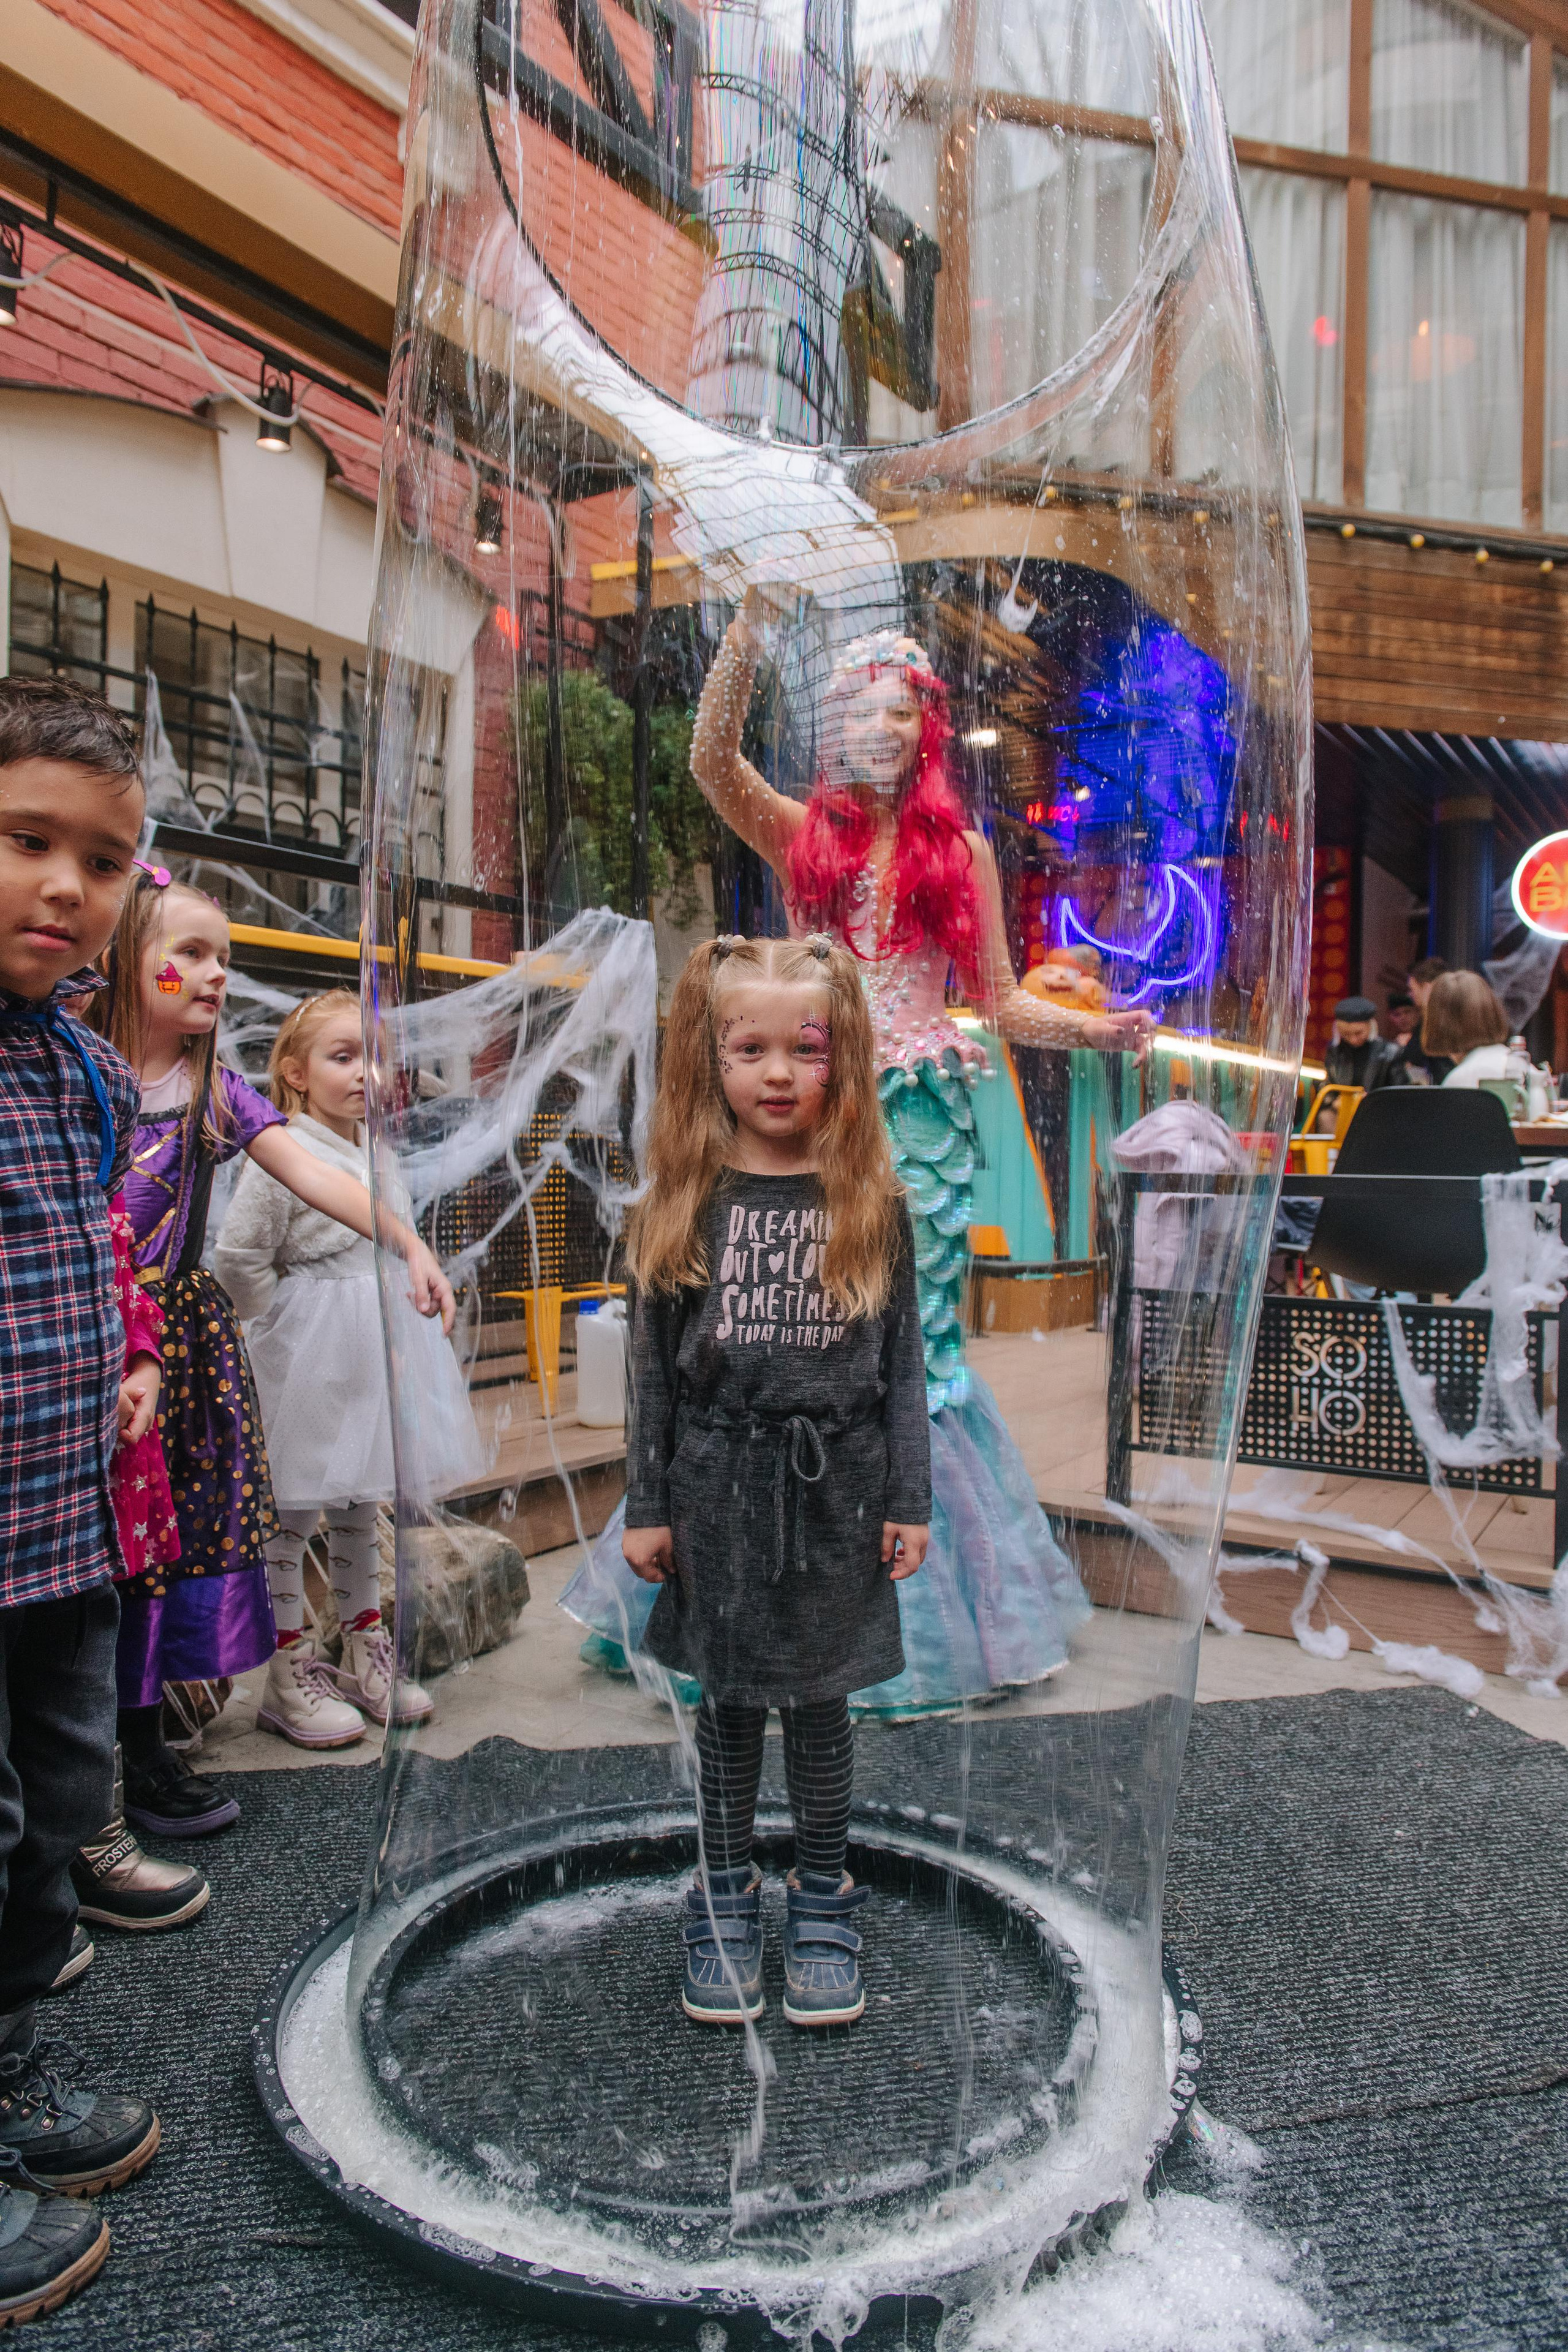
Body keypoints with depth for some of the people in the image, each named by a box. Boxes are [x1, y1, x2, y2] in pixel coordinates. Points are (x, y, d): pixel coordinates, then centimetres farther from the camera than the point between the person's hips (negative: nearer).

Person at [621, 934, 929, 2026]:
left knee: (821, 1699, 12)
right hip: (720, 1485, 0)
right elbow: (655, 1363, 1)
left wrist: (909, 1501, -1)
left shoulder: (871, 1202, -2)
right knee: (729, 1700, 13)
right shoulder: (683, 1203, -2)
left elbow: (903, 1361, 1)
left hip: (835, 1485, 0)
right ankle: (725, 1894, 33)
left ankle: (824, 1898, 32)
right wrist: (647, 1506, 1)